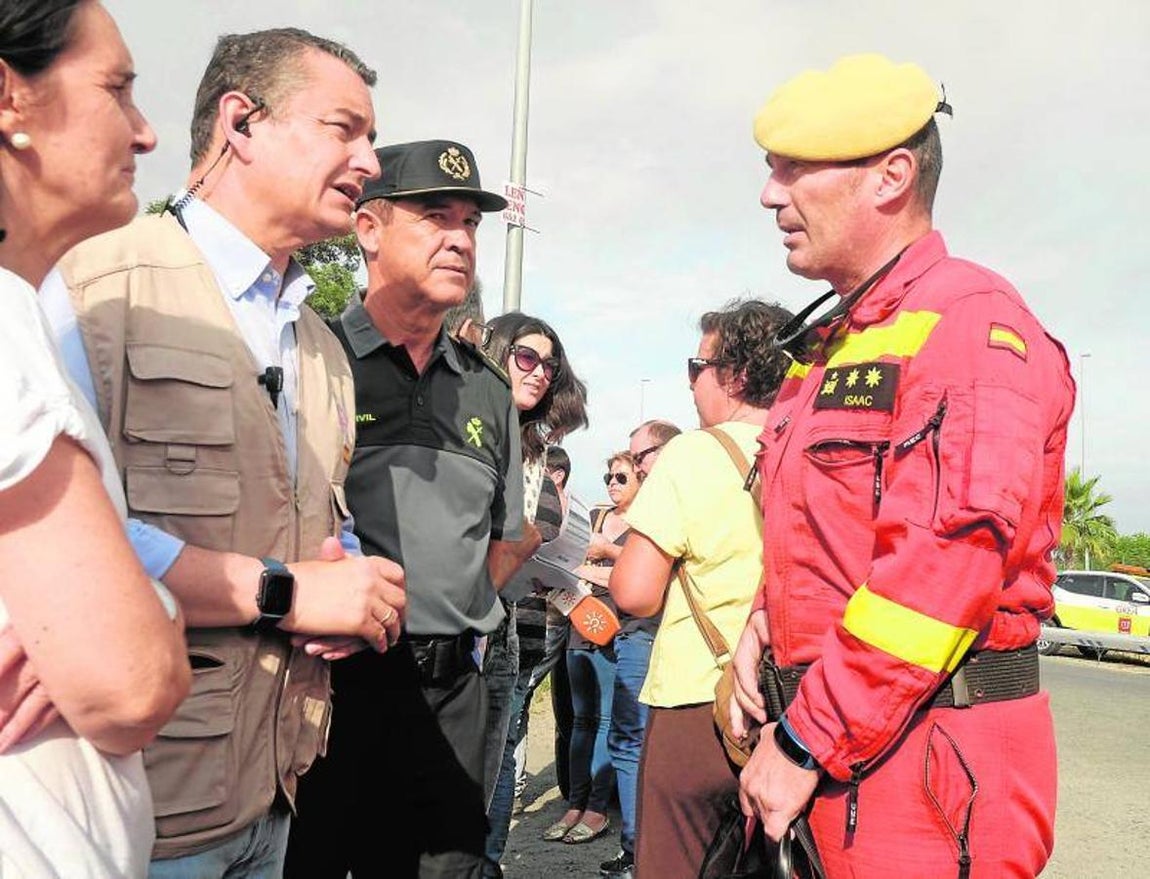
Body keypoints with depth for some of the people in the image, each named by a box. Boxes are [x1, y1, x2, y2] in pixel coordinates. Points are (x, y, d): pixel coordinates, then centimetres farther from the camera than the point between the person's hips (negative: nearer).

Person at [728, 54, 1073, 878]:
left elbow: (943, 566, -24)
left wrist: (805, 745, -20)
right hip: (842, 733, 9)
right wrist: (764, 626, 5)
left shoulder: (967, 323, -15)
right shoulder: (833, 344, 14)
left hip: (922, 759, -8)